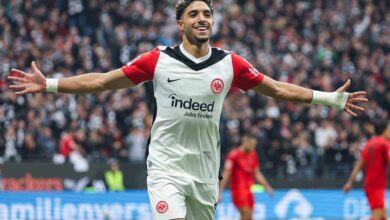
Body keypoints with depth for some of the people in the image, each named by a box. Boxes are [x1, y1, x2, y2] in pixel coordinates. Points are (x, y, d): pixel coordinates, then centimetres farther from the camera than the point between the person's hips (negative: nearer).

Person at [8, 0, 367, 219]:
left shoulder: (230, 64, 1)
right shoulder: (158, 60, -4)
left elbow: (278, 89, 9)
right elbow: (102, 81, 0)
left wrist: (331, 98, 7)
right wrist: (48, 85, -5)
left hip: (205, 172, 3)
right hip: (166, 166, -3)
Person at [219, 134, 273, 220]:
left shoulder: (253, 155, 11)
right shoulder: (233, 155, -10)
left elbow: (257, 174, 20)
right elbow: (226, 174, -11)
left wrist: (267, 187, 15)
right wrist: (220, 192, -15)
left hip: (249, 190, 7)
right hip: (238, 190, -7)